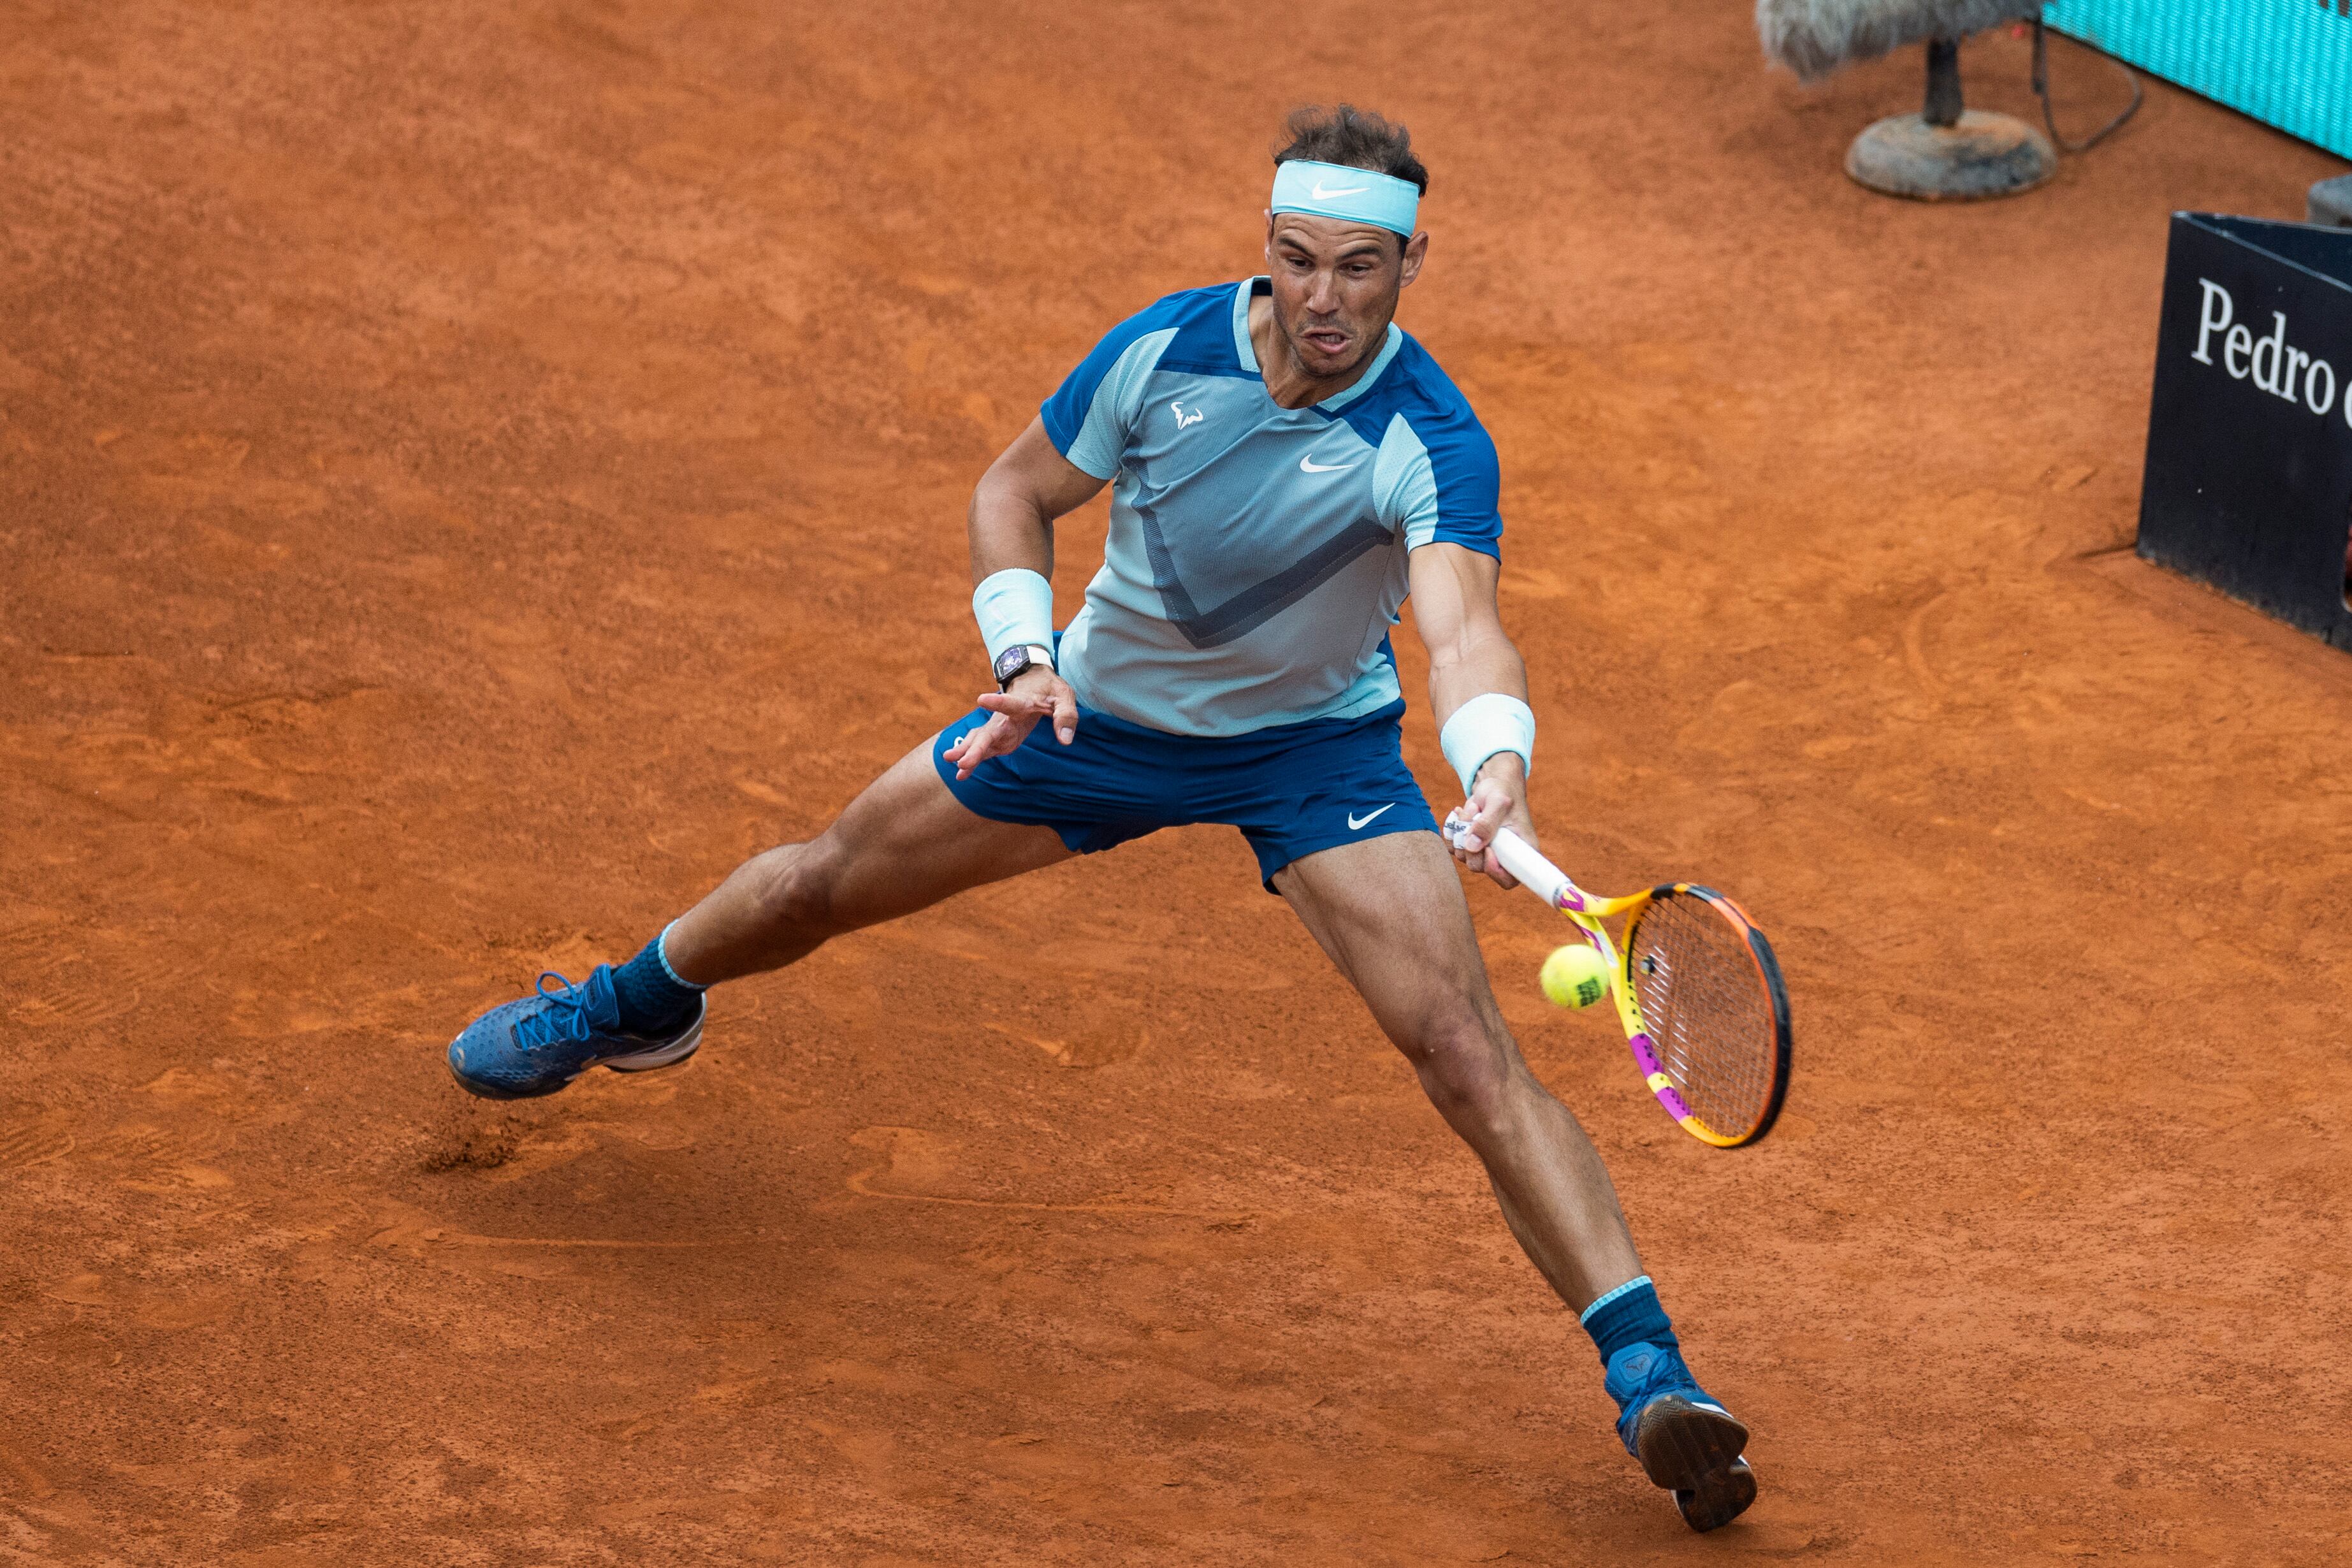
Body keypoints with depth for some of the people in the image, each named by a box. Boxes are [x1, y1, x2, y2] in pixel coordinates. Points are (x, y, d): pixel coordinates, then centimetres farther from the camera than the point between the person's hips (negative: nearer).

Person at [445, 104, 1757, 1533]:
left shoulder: (1437, 444, -31)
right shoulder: (1165, 351, -21)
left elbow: (1464, 628, -48)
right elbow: (1014, 495, -5)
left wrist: (1497, 765, -68)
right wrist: (1024, 655, -22)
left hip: (1316, 747, -3)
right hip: (1105, 707, 3)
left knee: (1470, 1054, -22)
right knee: (819, 886, 12)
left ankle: (1647, 1374, -22)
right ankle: (639, 1003, 47)